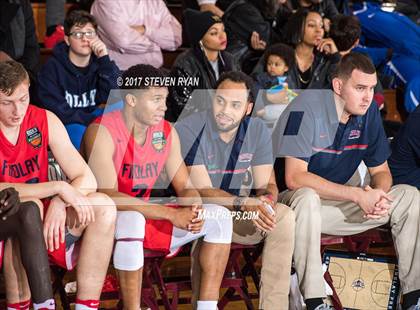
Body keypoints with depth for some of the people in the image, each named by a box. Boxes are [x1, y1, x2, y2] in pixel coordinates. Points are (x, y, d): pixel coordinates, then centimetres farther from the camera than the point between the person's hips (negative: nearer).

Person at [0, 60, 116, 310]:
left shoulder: (45, 121, -1)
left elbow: (87, 179, -4)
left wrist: (59, 203, -25)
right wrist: (58, 188, -29)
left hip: (44, 225, 5)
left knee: (104, 207, -15)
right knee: (28, 206, -35)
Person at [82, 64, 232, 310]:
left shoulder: (167, 132, 2)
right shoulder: (102, 132, -20)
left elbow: (185, 187, 5)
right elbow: (108, 197, -29)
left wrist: (194, 210, -21)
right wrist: (172, 214, -31)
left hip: (147, 217, 7)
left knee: (219, 216, -5)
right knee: (131, 218, -41)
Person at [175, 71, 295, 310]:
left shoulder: (257, 130, -2)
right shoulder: (189, 130, -18)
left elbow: (267, 185, -2)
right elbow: (202, 192, -22)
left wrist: (266, 201, -27)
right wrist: (245, 204, -37)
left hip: (236, 215, 5)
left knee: (284, 216, -19)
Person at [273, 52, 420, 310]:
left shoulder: (369, 111, -1)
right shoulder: (307, 108, -21)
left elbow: (381, 171, 8)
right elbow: (294, 177, -28)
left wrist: (378, 194, -19)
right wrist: (358, 195, -31)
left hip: (337, 203, 6)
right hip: (292, 201, -6)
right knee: (307, 198, -40)